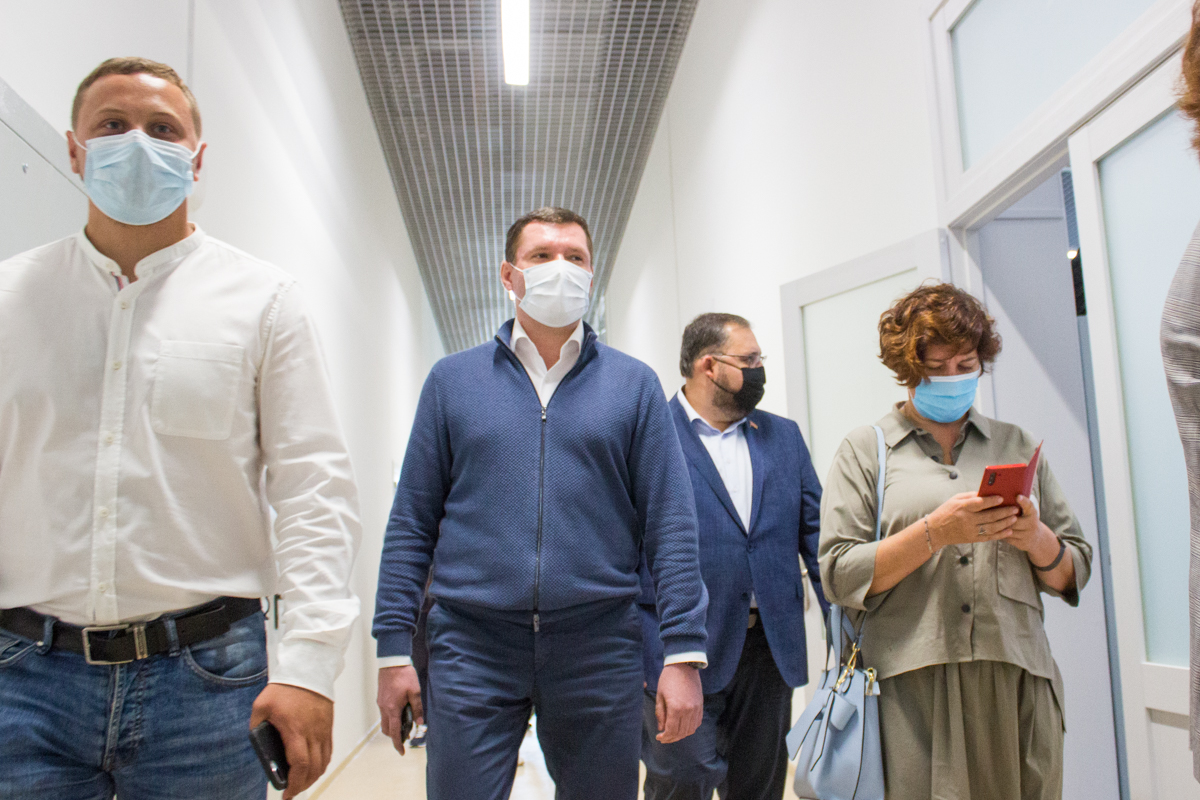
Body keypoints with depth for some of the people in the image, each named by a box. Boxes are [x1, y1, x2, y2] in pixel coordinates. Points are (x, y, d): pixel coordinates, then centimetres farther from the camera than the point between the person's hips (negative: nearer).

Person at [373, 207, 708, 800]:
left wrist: (684, 654, -7)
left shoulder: (634, 385, 4)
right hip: (471, 650, 0)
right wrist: (394, 651, 0)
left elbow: (671, 526, 0)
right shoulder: (452, 379, 6)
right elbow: (413, 523, 5)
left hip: (599, 651, 1)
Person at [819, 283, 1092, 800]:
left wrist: (1036, 539, -6)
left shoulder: (1019, 447, 15)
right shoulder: (864, 452, 5)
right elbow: (839, 577, -4)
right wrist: (934, 532, -15)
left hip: (1016, 684, 3)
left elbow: (1073, 575, 15)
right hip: (911, 688, -3)